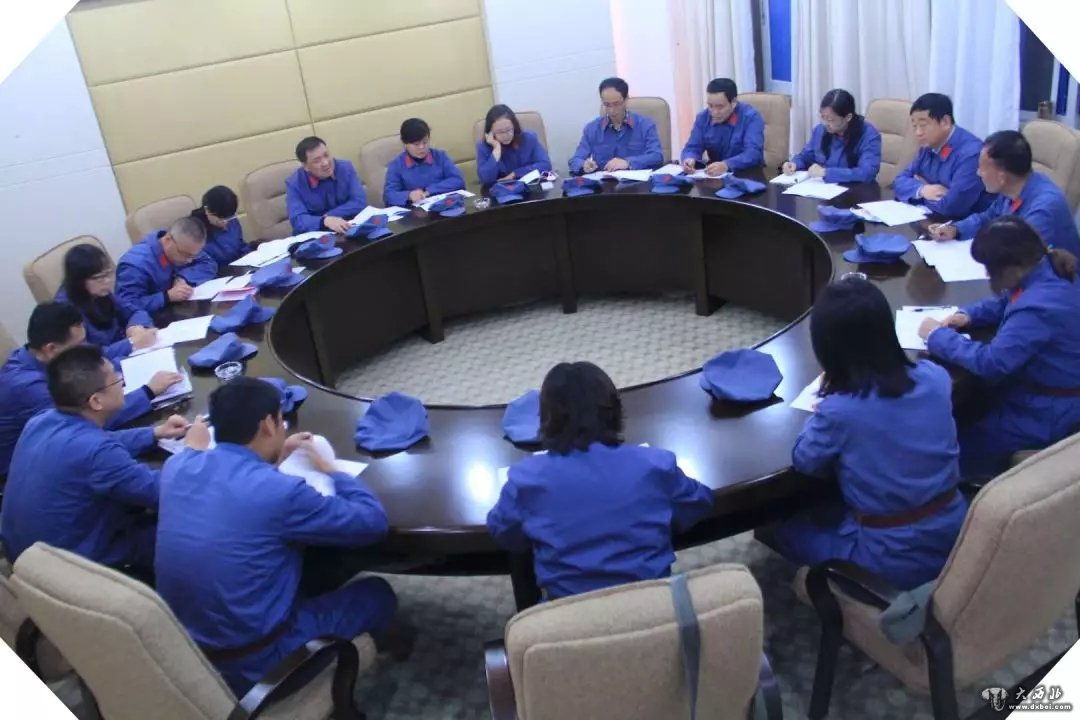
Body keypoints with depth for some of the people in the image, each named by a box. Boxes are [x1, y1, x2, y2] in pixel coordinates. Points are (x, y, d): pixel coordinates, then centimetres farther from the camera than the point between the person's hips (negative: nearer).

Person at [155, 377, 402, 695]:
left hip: (181, 646, 7)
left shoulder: (177, 465, -5)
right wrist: (329, 469, 2)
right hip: (251, 661, -6)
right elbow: (374, 522, -12)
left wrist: (276, 460, 12)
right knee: (377, 593, 15)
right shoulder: (280, 491, -25)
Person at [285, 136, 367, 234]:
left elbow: (360, 202, -10)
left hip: (350, 229, 2)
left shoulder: (346, 168, -3)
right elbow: (298, 220, -20)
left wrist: (327, 215, -18)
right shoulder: (293, 183, -9)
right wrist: (325, 221, -39)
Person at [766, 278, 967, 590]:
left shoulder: (839, 410, -25)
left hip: (895, 562, -6)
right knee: (830, 507, 29)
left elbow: (805, 461, -5)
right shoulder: (935, 376, -8)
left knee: (781, 523, 15)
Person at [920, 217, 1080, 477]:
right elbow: (1006, 302, 14)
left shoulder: (1040, 308, -35)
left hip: (1044, 416, -9)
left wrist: (938, 336, -21)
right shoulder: (1047, 271, -5)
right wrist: (968, 314, -4)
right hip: (1038, 391, 9)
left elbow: (989, 362, -34)